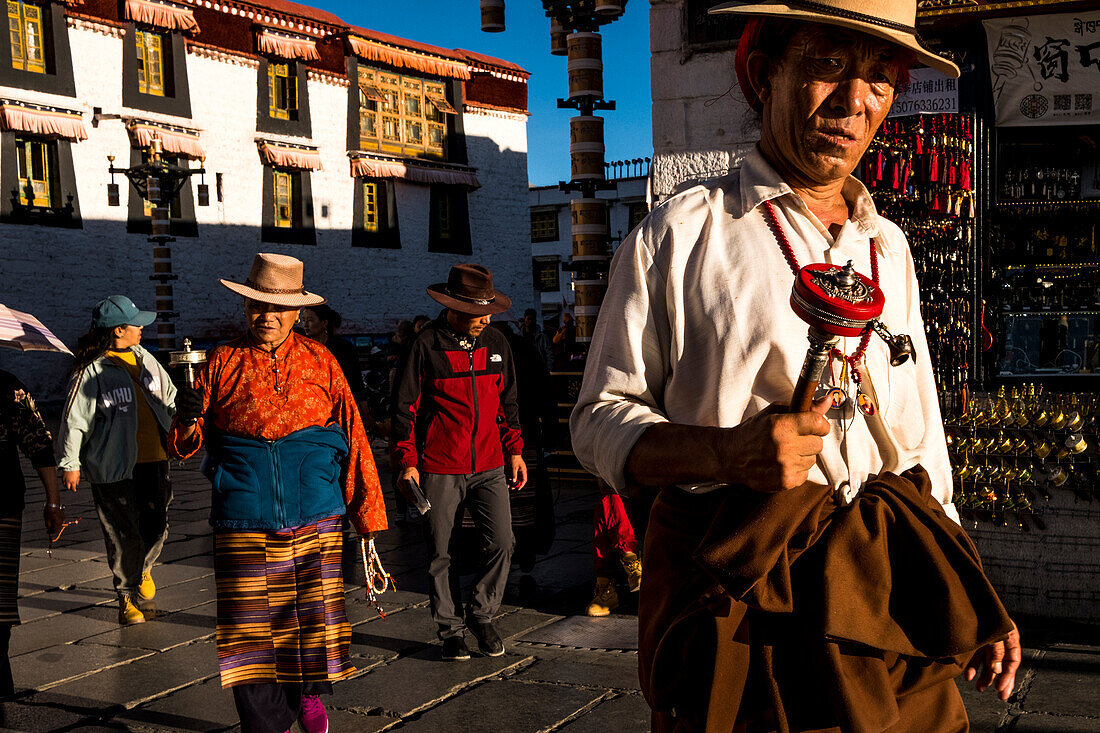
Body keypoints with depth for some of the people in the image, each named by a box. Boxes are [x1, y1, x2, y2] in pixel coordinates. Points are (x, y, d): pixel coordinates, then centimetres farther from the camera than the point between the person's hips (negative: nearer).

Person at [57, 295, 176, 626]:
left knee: (156, 527, 9)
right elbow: (74, 420, -8)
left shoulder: (143, 358, 10)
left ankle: (143, 568, 40)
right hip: (113, 467, -6)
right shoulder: (92, 371, -11)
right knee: (124, 534, -1)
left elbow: (169, 398, 23)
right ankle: (127, 595, 17)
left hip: (154, 460, 6)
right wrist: (70, 463, -7)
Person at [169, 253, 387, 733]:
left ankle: (309, 693, 31)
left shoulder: (320, 362, 6)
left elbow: (353, 438, 7)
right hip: (244, 527, 0)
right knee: (252, 635, 0)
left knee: (315, 619, 0)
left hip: (315, 521, 0)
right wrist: (189, 418, -18)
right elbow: (183, 446, 6)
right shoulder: (222, 363, 5)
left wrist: (367, 513, 5)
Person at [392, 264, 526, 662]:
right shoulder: (427, 344, -6)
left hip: (489, 465, 3)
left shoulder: (496, 342, 8)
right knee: (440, 553, 4)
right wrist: (407, 462, -6)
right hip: (439, 468, -3)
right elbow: (405, 406, -2)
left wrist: (514, 451, 15)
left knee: (501, 542, -6)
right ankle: (450, 629, 21)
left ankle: (481, 615, 16)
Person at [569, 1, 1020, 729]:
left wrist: (967, 589, 15)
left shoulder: (888, 247, 13)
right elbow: (601, 420, -4)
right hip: (737, 588, -4)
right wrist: (726, 451, -22)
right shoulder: (682, 234, -4)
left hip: (892, 587, 5)